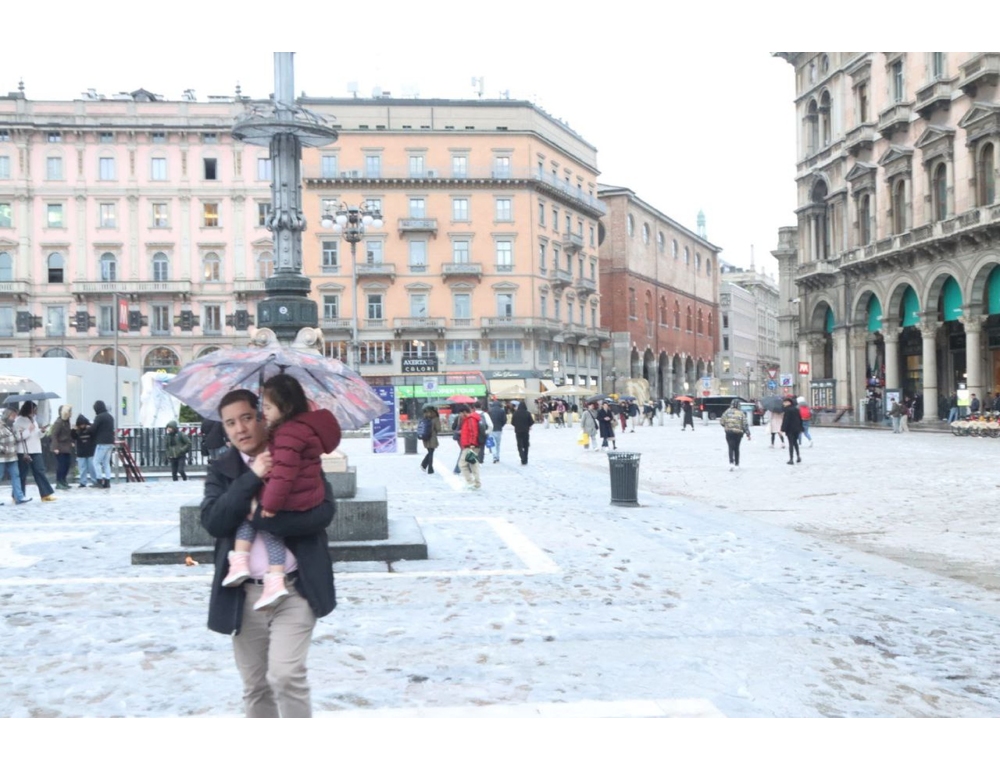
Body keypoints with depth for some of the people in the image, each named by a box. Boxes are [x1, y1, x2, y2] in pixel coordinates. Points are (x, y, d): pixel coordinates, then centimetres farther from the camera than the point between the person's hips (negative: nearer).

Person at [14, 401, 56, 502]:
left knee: (40, 471, 1)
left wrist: (41, 431, 3)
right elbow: (18, 436, -18)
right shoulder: (19, 421, -8)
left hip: (35, 450, 7)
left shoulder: (33, 420, 16)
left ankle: (46, 494, 0)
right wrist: (29, 430, -19)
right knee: (22, 474, 0)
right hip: (24, 451, -7)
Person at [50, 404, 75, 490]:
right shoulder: (58, 422, -16)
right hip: (60, 448, -9)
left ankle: (63, 482, 19)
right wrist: (55, 447, -23)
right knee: (61, 465, -6)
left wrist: (70, 442, 12)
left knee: (67, 464, 10)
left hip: (66, 447, 9)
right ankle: (59, 483, 0)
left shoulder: (66, 421, 12)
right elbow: (53, 435, -19)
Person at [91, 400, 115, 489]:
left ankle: (100, 481, -5)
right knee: (106, 462, 11)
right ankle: (107, 482, 7)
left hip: (102, 442, -8)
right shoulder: (110, 416, 15)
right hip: (110, 442, 8)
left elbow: (93, 429, -13)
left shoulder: (99, 417, -12)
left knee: (96, 462, 0)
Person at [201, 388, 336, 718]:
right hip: (244, 595, 3)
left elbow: (323, 511, -11)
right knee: (255, 687, 12)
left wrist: (262, 518, -15)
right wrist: (252, 477, -17)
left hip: (295, 589, -3)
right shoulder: (221, 469, 7)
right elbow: (212, 521, -8)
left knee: (286, 674, -16)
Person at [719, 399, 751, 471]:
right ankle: (737, 464, 22)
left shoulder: (727, 412, -4)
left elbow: (721, 422, -4)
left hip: (729, 432, -1)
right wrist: (748, 434, 0)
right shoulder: (741, 413, -3)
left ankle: (731, 463, -21)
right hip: (738, 433, 1)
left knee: (731, 448, -1)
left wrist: (725, 426, 17)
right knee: (736, 448, 15)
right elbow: (745, 424, -5)